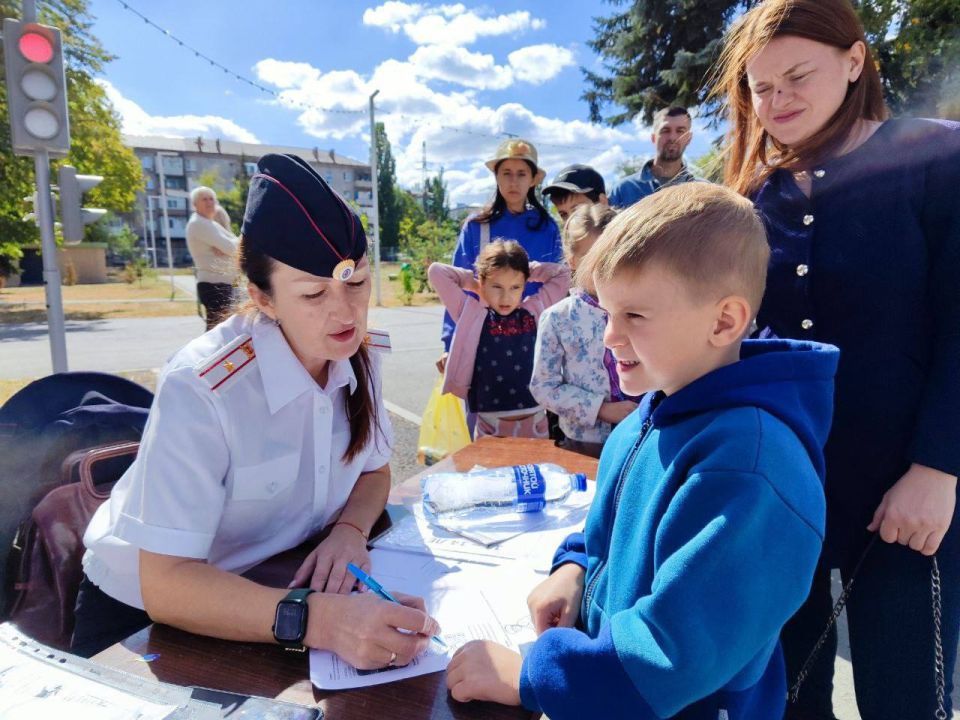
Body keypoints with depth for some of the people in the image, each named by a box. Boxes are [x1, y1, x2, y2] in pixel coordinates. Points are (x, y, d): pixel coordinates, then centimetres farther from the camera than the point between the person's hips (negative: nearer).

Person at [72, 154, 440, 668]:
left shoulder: (355, 357, -11)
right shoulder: (201, 389, -29)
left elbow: (372, 471, 3)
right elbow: (165, 584, -30)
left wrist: (349, 531, -17)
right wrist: (317, 619, -42)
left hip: (270, 585, 4)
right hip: (146, 614, -3)